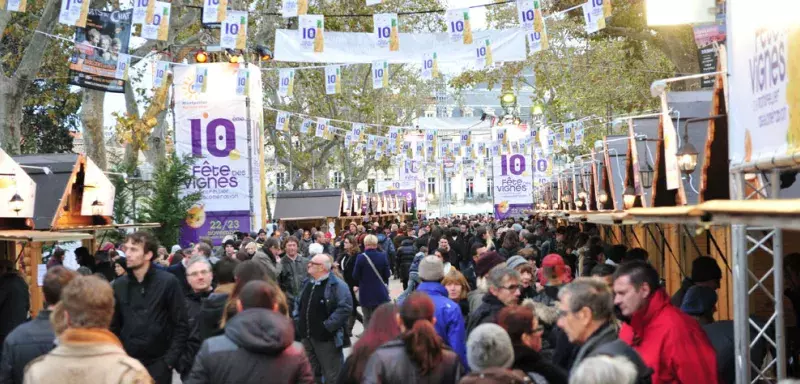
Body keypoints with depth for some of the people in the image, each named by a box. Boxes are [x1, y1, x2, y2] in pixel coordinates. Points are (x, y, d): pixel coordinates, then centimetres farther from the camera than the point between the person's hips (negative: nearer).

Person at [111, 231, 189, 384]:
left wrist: (169, 360, -10)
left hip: (158, 363, -3)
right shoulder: (119, 285, 5)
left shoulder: (168, 282, -6)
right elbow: (114, 326, 11)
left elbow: (181, 326, -5)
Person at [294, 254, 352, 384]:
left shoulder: (337, 285, -14)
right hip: (306, 336, 8)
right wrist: (297, 320, 9)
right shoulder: (307, 283, 11)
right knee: (311, 373, 19)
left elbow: (345, 307, -21)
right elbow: (298, 302, 24)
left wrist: (328, 326, -21)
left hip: (326, 338, -8)